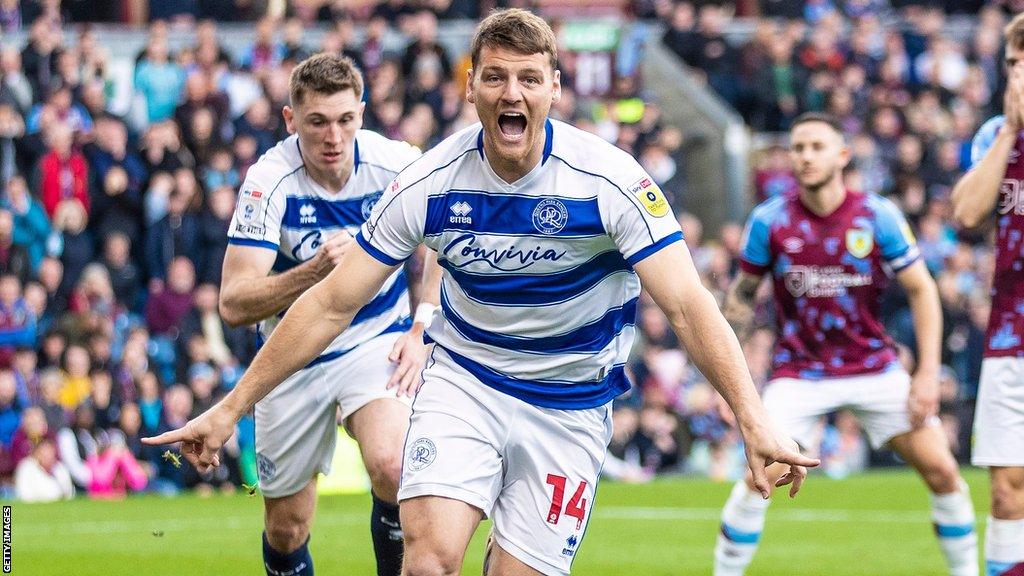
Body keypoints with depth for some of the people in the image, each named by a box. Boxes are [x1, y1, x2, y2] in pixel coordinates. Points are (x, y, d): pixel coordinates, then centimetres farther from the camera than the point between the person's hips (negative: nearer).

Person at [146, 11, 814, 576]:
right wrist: (230, 409, -6)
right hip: (462, 379, 0)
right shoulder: (430, 183, -12)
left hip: (569, 404, 0)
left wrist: (754, 421, -32)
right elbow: (332, 304, -6)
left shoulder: (608, 179, -18)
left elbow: (689, 304, -20)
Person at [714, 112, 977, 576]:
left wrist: (928, 373, -8)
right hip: (798, 374, -1)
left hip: (874, 368, 1)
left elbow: (921, 290, -2)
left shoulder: (878, 216, -9)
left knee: (940, 469, -5)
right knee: (761, 476, -19)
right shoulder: (770, 220, -7)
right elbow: (743, 290, 8)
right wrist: (734, 312, -14)